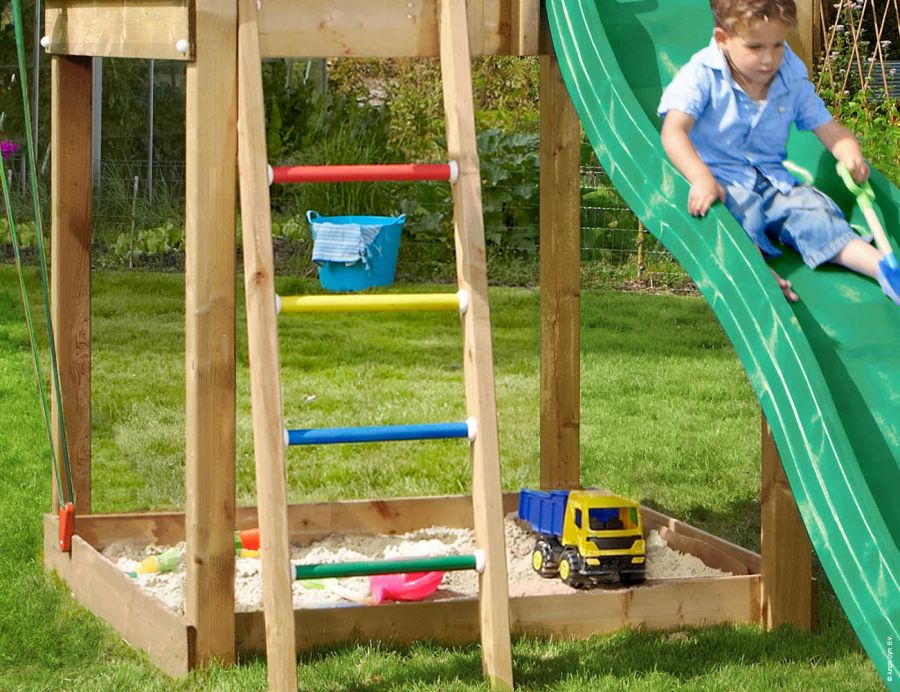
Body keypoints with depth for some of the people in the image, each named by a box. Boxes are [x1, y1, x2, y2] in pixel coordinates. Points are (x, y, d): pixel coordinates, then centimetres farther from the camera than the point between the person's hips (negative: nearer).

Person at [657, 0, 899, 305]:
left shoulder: (792, 81, 5)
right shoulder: (702, 76, -9)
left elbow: (828, 128, 10)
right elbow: (674, 131, -21)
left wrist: (851, 156, -16)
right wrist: (701, 178, -39)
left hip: (774, 181, 3)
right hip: (721, 182, -3)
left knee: (813, 209, -22)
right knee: (742, 211, -35)